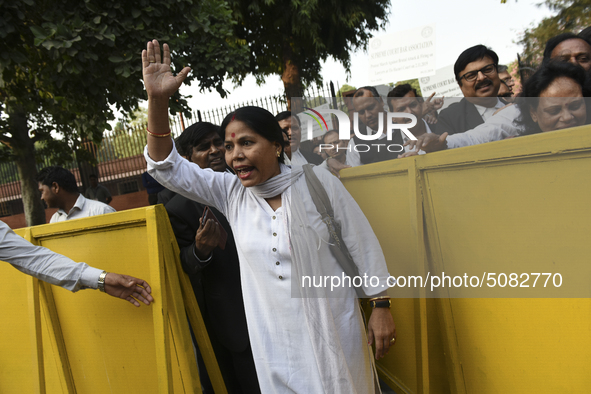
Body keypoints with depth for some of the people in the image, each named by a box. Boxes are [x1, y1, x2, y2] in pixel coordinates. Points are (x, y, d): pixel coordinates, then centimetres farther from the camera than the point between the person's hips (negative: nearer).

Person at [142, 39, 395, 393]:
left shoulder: (317, 182, -10)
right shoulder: (230, 192, -2)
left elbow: (362, 246, -5)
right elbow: (167, 167, -4)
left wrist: (381, 306, -2)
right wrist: (158, 100, -17)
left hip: (332, 331, -2)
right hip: (273, 338, 3)